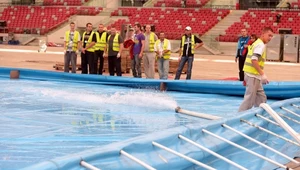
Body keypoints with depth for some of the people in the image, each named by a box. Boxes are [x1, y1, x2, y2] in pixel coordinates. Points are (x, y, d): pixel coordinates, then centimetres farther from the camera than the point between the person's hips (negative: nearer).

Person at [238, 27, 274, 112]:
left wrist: (246, 78, 25)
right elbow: (254, 60, -26)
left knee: (261, 98, 15)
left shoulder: (256, 43, 19)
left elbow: (251, 59, 22)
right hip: (253, 76, -10)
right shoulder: (261, 44, -12)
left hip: (250, 75, 10)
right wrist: (263, 74, -28)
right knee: (249, 100, -5)